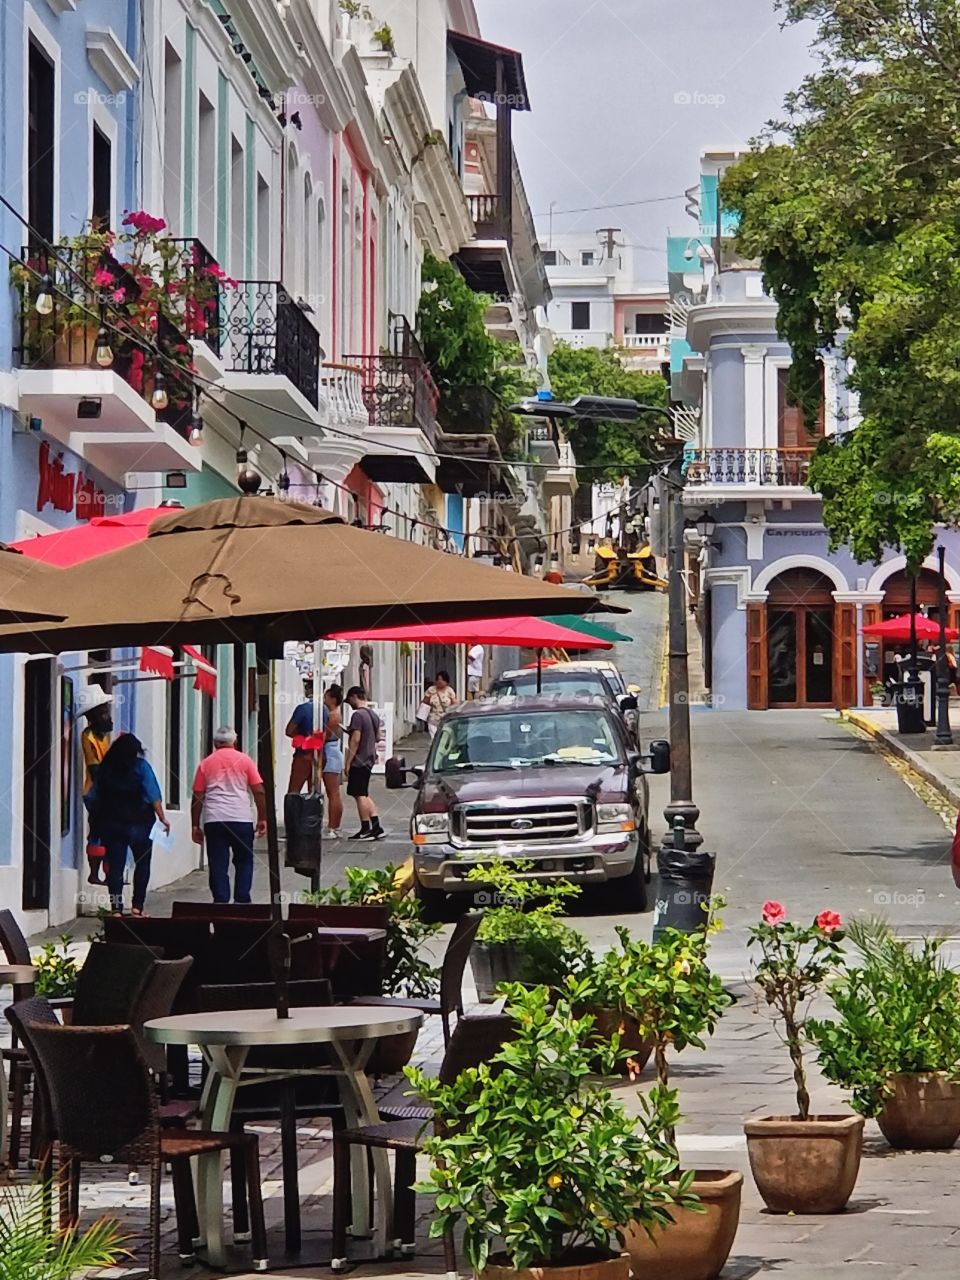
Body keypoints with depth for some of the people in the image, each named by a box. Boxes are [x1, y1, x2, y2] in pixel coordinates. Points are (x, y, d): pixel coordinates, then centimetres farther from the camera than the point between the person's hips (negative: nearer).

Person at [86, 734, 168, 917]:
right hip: (139, 824, -2)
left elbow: (92, 798, 6)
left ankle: (116, 907, -4)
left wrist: (99, 820, 16)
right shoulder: (140, 767, -6)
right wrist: (162, 818, -7)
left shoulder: (105, 768, 3)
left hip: (111, 824, 2)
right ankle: (137, 906, 7)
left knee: (115, 866, 4)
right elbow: (153, 796, -12)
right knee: (142, 865, 12)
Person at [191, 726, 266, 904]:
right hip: (241, 818, -1)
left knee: (218, 865, 2)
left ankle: (221, 902, -3)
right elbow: (259, 791, 1)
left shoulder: (205, 764, 9)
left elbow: (197, 797, 7)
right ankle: (242, 901, 3)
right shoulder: (244, 760, 5)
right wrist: (262, 818, 7)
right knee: (244, 862, 11)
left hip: (213, 819, 1)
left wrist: (196, 826, 11)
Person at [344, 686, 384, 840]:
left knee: (360, 796, -4)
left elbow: (355, 740, -21)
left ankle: (365, 830, -2)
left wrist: (347, 762, -17)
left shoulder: (358, 715, -16)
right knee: (364, 795, 14)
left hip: (359, 761, -9)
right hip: (369, 760, 9)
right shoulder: (374, 715, 12)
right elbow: (377, 736, 22)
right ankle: (376, 827, 10)